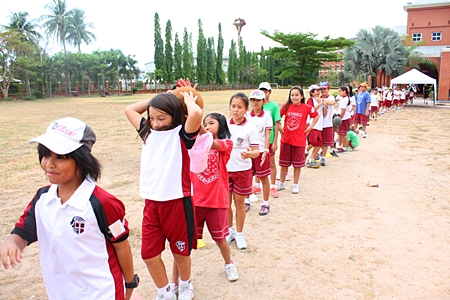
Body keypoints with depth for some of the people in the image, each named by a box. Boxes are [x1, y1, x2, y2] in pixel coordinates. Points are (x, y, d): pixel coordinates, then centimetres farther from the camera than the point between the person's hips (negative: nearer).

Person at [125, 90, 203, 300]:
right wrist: (154, 100, 11)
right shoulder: (148, 132, 8)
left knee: (180, 251, 14)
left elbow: (196, 114, -29)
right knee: (148, 253, 9)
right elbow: (129, 110, 20)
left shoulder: (181, 134, -9)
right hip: (151, 203, 6)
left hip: (177, 202, -5)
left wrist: (188, 98, -9)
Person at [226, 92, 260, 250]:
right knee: (226, 202, 11)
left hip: (242, 170, -3)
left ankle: (239, 234, 27)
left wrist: (250, 154, -33)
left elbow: (256, 150, -12)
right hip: (224, 169, 3)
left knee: (239, 202, 9)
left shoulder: (250, 128, -11)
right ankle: (230, 230, 32)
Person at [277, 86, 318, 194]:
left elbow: (316, 116, 9)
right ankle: (281, 184, 26)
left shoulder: (307, 107, -6)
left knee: (297, 163, 8)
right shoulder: (286, 106, -3)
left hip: (299, 139, -1)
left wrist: (310, 126, 2)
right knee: (284, 162, 12)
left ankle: (295, 185, 22)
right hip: (286, 139, 2)